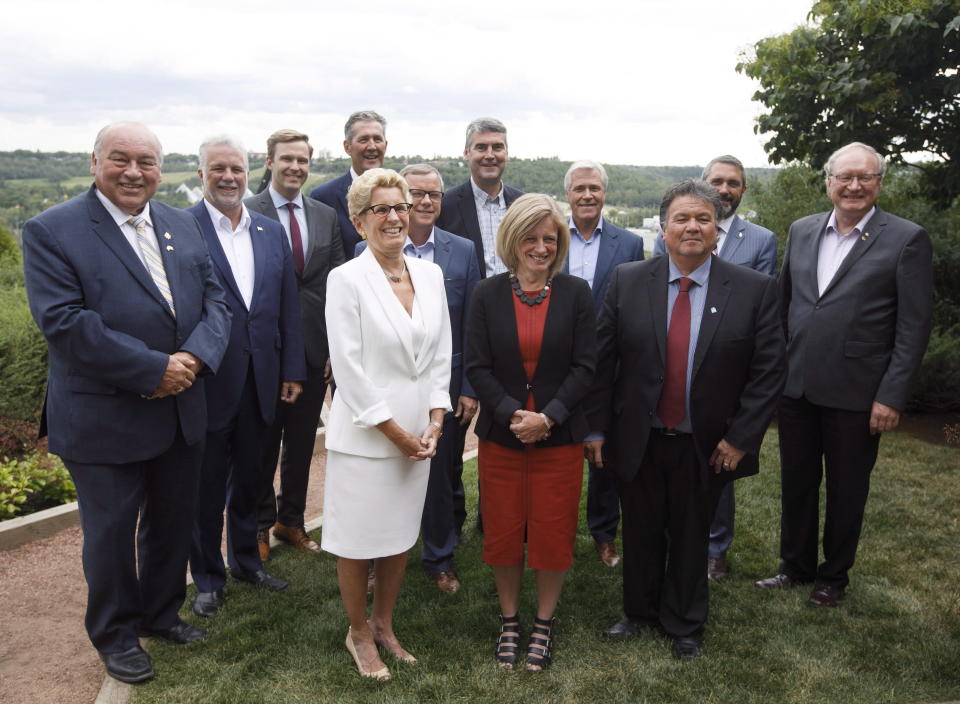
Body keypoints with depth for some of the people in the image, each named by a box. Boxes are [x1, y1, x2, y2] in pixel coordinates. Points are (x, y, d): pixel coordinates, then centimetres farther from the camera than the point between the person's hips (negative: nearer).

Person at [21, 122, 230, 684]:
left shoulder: (182, 226, 7)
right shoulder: (51, 231, -10)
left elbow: (215, 300, 3)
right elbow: (64, 321, -20)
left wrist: (194, 357, -16)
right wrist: (155, 370, -23)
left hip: (183, 412, 6)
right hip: (105, 421, -5)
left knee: (174, 523, 20)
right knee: (112, 532, 12)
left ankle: (162, 613, 43)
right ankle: (116, 634, 35)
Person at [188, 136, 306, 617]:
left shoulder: (271, 231, 8)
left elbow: (288, 304, 8)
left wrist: (292, 370, 5)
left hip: (260, 379, 5)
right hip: (206, 379, -4)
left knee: (248, 478, 19)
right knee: (207, 483, 10)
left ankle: (245, 560, 37)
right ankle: (207, 577, 28)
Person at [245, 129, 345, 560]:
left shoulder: (326, 216, 7)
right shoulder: (247, 213, -7)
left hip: (315, 348, 4)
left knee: (302, 440, 15)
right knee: (262, 442, 10)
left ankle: (291, 521, 33)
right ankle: (260, 525, 29)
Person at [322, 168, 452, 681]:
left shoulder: (430, 274, 5)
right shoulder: (346, 279, -10)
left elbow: (441, 354, 7)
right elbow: (348, 368, -14)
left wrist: (434, 421, -2)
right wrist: (394, 431, -13)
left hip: (418, 432, 5)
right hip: (365, 435, -5)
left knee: (400, 536, 16)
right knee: (358, 541, 8)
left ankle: (384, 626, 36)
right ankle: (359, 634, 31)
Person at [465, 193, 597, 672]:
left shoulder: (576, 294, -1)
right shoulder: (488, 294, 0)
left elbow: (584, 367, -5)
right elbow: (477, 367, -4)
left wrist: (547, 417, -16)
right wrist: (513, 414, -17)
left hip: (560, 437, 0)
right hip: (500, 435, 1)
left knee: (553, 533, 8)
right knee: (503, 532, 11)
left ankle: (544, 624, 29)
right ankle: (509, 621, 32)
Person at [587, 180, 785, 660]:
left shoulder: (754, 290, -7)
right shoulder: (627, 282, -5)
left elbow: (769, 371, -6)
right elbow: (601, 360, -3)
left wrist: (740, 437, -11)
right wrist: (596, 427, -6)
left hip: (706, 447, 0)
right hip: (637, 440, 1)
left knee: (691, 537, 17)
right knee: (641, 533, 18)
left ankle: (684, 626, 40)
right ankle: (639, 613, 42)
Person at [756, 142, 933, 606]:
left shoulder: (907, 240, -7)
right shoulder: (802, 230, 7)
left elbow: (914, 327, -9)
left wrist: (892, 396, -13)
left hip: (855, 393, -4)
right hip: (796, 387, 4)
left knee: (846, 489, 13)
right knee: (796, 481, 16)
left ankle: (833, 576, 33)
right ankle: (795, 565, 35)